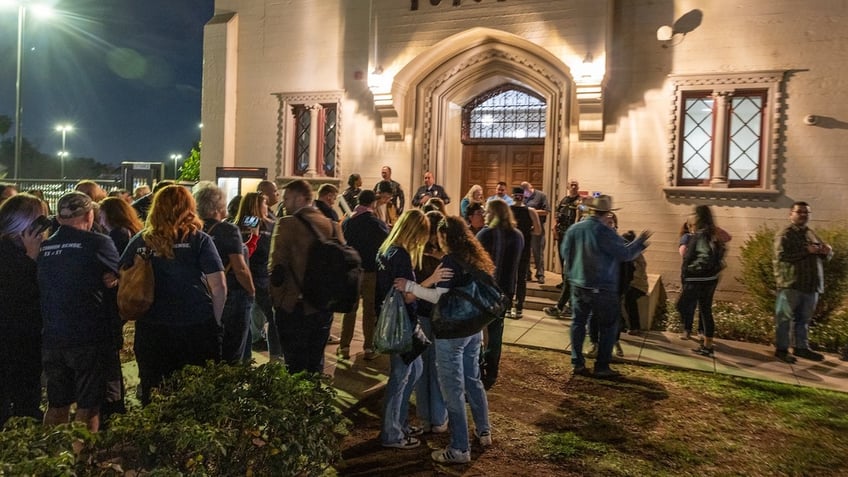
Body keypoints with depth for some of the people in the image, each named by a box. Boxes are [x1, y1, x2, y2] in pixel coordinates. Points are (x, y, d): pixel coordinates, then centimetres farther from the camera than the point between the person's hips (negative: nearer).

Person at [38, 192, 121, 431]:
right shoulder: (99, 243, -11)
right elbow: (116, 280, -2)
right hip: (90, 338, -5)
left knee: (56, 405, 18)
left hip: (52, 339, 5)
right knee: (88, 407, 5)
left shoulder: (44, 246, 4)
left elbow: (42, 288, 12)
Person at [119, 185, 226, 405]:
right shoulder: (199, 240, -4)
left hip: (150, 329, 2)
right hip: (196, 328, -2)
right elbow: (219, 286, -7)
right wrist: (215, 322, 2)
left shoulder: (140, 241, 3)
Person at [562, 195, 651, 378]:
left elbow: (565, 252, 6)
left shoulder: (574, 229, -3)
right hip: (602, 288, -4)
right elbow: (626, 254, -12)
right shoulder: (606, 233, -18)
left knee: (578, 322, 13)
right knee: (608, 326, 9)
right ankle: (602, 367, 10)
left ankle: (577, 363, 15)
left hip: (578, 285, 5)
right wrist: (640, 241, 3)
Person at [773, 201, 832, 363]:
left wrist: (827, 251, -4)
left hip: (811, 285, 7)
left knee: (804, 319, 16)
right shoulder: (784, 235, -8)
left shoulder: (812, 234, 17)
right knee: (785, 318, 0)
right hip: (790, 284, -7)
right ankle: (782, 349, 7)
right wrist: (806, 251, -22)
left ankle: (802, 347, 27)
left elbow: (827, 255, 20)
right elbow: (782, 255, -23)